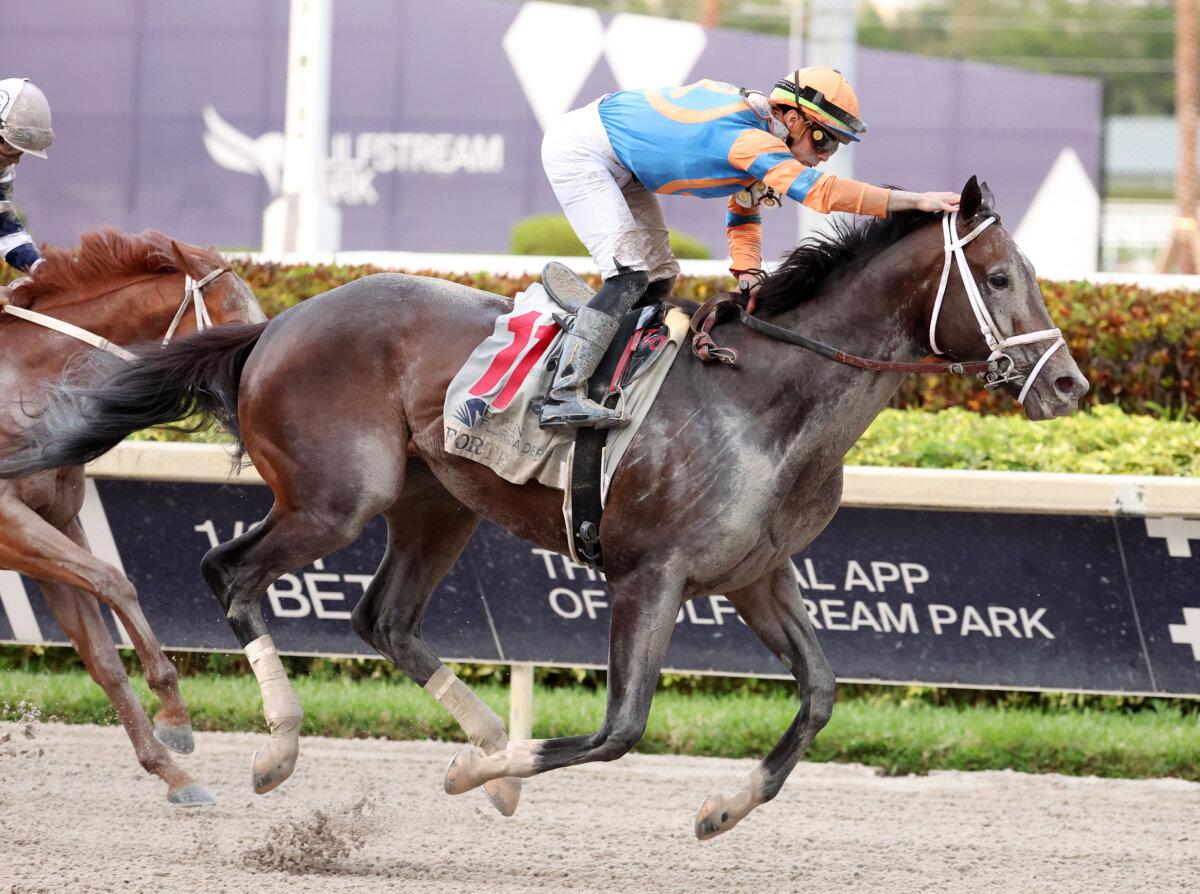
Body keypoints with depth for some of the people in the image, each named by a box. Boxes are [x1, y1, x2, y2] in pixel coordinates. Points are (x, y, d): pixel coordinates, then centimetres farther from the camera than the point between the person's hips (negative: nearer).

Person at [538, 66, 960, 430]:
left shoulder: (753, 125, 0)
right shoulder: (749, 140, -31)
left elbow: (743, 216, 9)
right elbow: (820, 191, -43)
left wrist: (748, 274, -9)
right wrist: (917, 201, -46)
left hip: (618, 163, 10)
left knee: (657, 276, 12)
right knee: (629, 275, -20)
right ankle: (563, 397, -24)